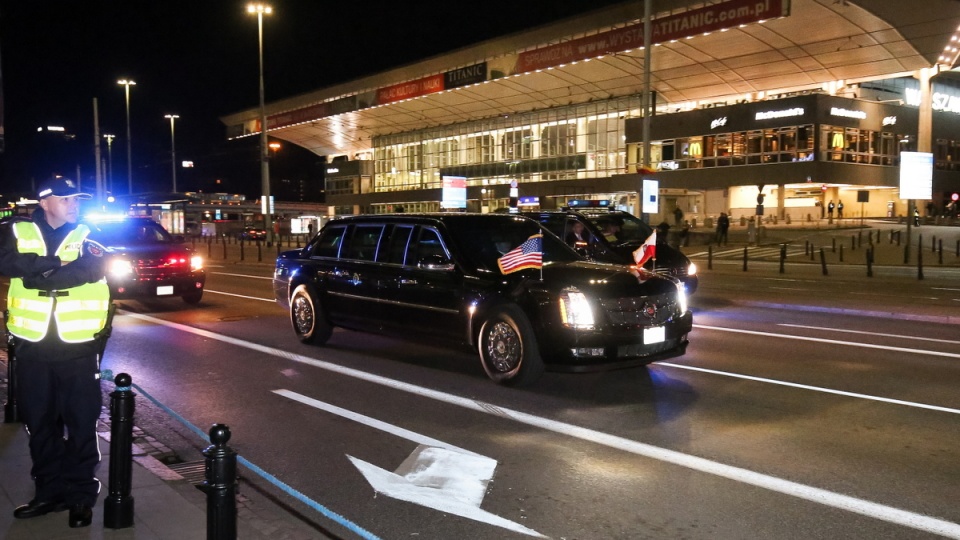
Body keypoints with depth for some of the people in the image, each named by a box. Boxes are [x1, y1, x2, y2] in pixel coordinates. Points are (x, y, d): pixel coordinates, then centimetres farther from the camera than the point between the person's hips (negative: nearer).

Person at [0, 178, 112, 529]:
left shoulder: (86, 238, 3)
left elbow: (94, 267, -17)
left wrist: (39, 277, -14)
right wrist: (53, 263, -16)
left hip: (78, 348, -2)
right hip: (31, 347, 2)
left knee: (82, 424, 3)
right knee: (40, 423, 13)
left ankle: (82, 496, 16)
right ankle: (49, 492, 27)